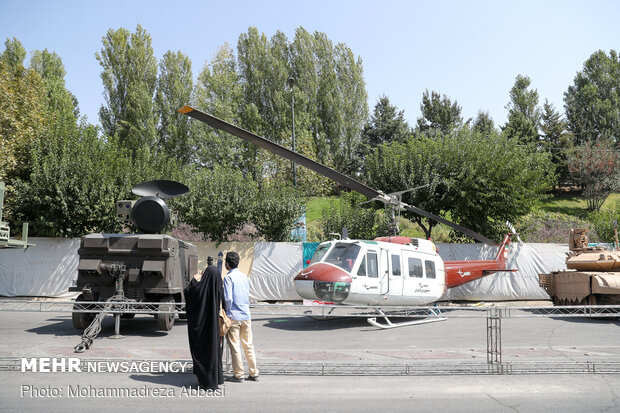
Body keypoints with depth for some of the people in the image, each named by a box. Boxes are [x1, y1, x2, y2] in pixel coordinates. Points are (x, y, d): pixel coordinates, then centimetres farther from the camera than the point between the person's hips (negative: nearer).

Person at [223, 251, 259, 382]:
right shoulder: (245, 276, 11)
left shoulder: (229, 277, -10)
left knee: (235, 346, 2)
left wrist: (226, 310, -1)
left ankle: (238, 375, 6)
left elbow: (228, 298, -16)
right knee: (248, 345, 11)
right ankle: (254, 374, 15)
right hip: (246, 315, 6)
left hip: (234, 316, -6)